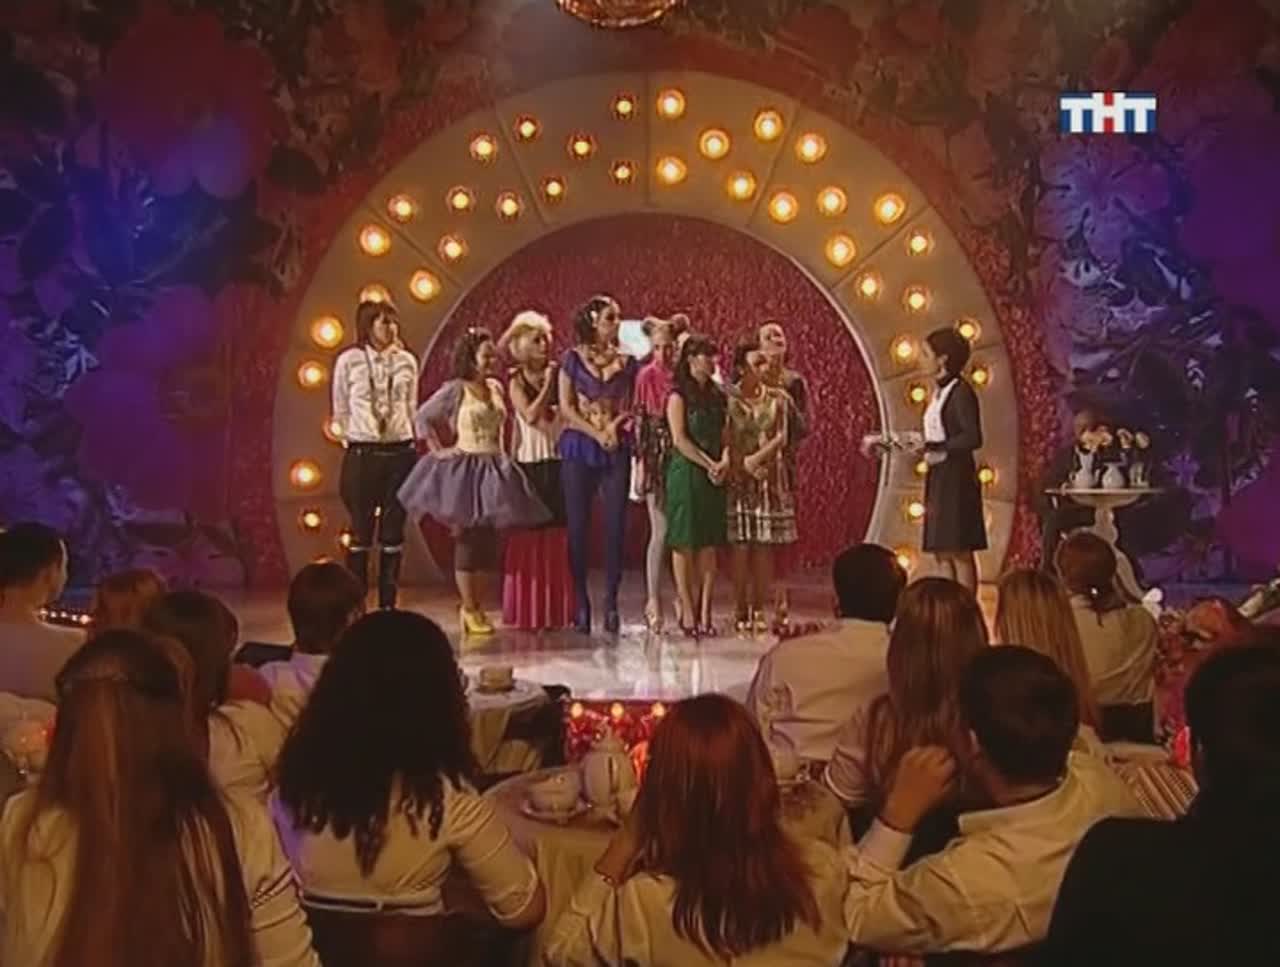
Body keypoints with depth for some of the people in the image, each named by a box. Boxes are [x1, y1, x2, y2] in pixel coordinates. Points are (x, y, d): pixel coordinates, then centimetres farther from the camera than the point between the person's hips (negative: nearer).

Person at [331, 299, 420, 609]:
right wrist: (353, 442, 7)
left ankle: (388, 604, 14)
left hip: (400, 453, 2)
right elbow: (340, 411, 5)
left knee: (393, 533, 5)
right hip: (362, 454, -2)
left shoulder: (407, 361, 5)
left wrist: (409, 445, 10)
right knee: (361, 532, 2)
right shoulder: (348, 360, -3)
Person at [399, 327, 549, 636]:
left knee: (488, 542, 8)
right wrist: (437, 450, -7)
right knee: (468, 541, 0)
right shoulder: (455, 389, -7)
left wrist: (502, 455, 6)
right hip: (466, 469, -6)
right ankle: (469, 610, 8)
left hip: (494, 469, 6)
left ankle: (478, 607, 18)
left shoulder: (496, 387, 9)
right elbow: (423, 416, -4)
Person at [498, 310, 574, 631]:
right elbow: (531, 416, -13)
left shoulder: (558, 374, 9)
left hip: (558, 462, 3)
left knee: (557, 535, 4)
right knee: (530, 536, -1)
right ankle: (527, 612, 7)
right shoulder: (517, 382, 1)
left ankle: (556, 610, 11)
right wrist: (547, 385, -8)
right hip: (530, 463, -3)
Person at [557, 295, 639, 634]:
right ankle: (580, 601, 7)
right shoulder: (573, 359, 4)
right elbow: (566, 408, -1)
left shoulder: (626, 361, 10)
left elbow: (633, 406, 9)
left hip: (618, 450, 2)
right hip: (579, 448, -2)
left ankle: (611, 600, 5)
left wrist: (615, 426, -9)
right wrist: (597, 433, -10)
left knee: (615, 525, -3)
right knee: (578, 525, -1)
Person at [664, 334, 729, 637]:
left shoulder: (717, 396, 14)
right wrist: (709, 464, -15)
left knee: (710, 545, 3)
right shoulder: (679, 395, -4)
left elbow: (724, 435, 13)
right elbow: (679, 439, -12)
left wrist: (724, 462, -6)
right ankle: (688, 613, 4)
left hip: (714, 476, 6)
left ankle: (705, 612, 7)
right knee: (684, 544, -2)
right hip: (686, 473, -6)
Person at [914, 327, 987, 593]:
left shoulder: (961, 391, -12)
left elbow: (973, 438, -20)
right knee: (941, 552, 10)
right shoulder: (939, 391, 14)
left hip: (956, 477, -9)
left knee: (959, 551, -5)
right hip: (937, 476, 9)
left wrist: (934, 447, -23)